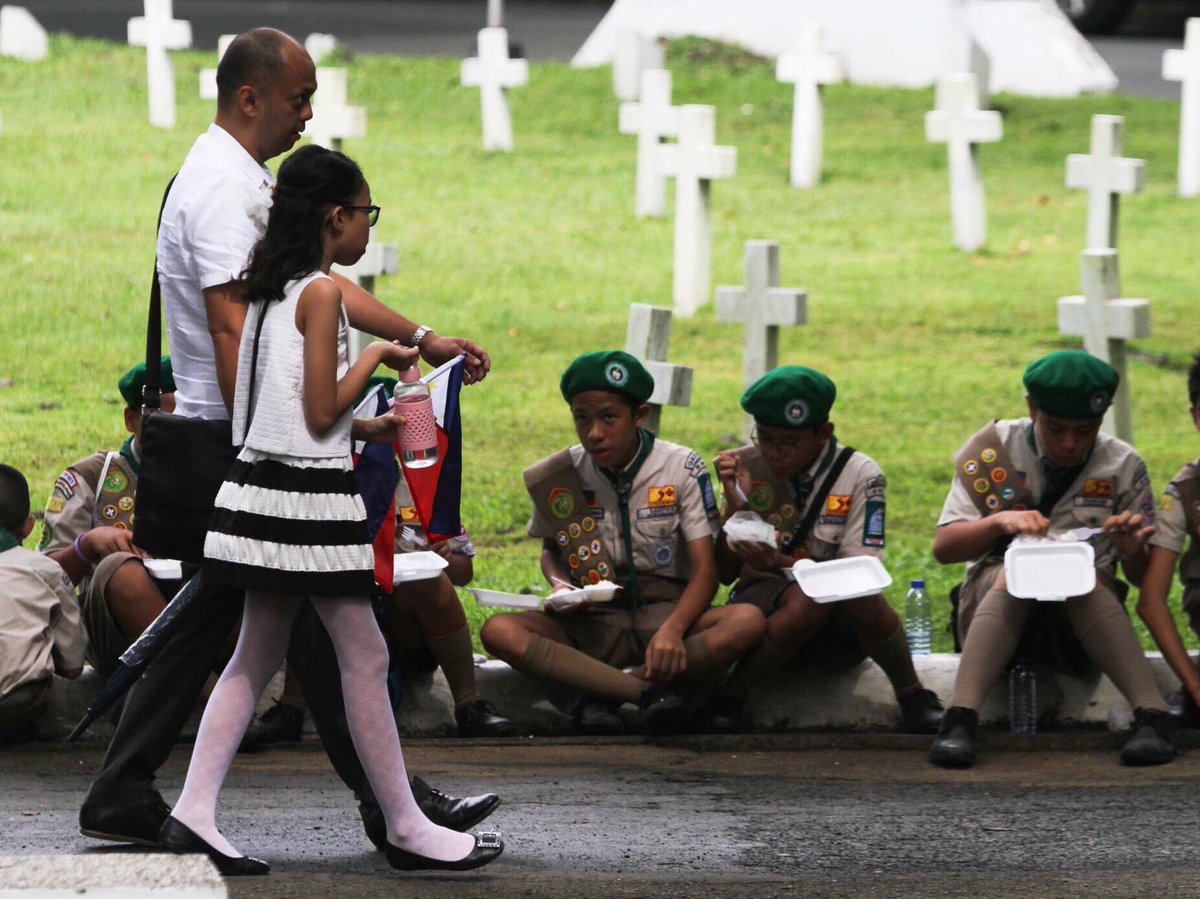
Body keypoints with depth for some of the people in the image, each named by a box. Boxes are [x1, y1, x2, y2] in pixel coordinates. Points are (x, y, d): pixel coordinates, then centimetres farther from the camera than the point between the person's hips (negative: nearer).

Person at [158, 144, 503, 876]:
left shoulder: (271, 288, 12)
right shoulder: (322, 293, -14)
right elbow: (320, 415, -17)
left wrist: (363, 428, 19)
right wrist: (376, 359, -5)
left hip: (262, 484, 9)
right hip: (311, 494, -9)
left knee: (257, 656, 11)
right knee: (365, 658, -1)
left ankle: (195, 810, 3)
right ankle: (406, 828, 4)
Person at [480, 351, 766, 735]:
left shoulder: (681, 468, -6)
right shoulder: (558, 478, 0)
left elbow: (704, 570, -9)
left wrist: (673, 629, -30)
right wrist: (559, 585, -7)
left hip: (666, 613, -1)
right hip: (592, 623, 1)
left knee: (748, 622, -33)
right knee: (499, 632, -29)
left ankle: (602, 695, -31)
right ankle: (650, 692, -38)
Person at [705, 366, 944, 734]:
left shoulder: (860, 476, -6)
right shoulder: (744, 468, 0)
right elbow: (725, 573, -1)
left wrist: (783, 563, -31)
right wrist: (735, 507, -19)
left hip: (838, 633, 0)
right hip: (763, 607, 0)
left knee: (853, 592, -36)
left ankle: (913, 700, -17)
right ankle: (728, 700, -26)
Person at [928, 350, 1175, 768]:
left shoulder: (1122, 466, 5)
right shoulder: (993, 451, 3)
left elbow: (1141, 578, 5)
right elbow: (943, 547, -2)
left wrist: (1132, 551, -19)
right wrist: (999, 521, -21)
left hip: (1082, 611, 0)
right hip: (993, 596, 0)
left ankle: (1152, 715, -49)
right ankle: (960, 720, -53)